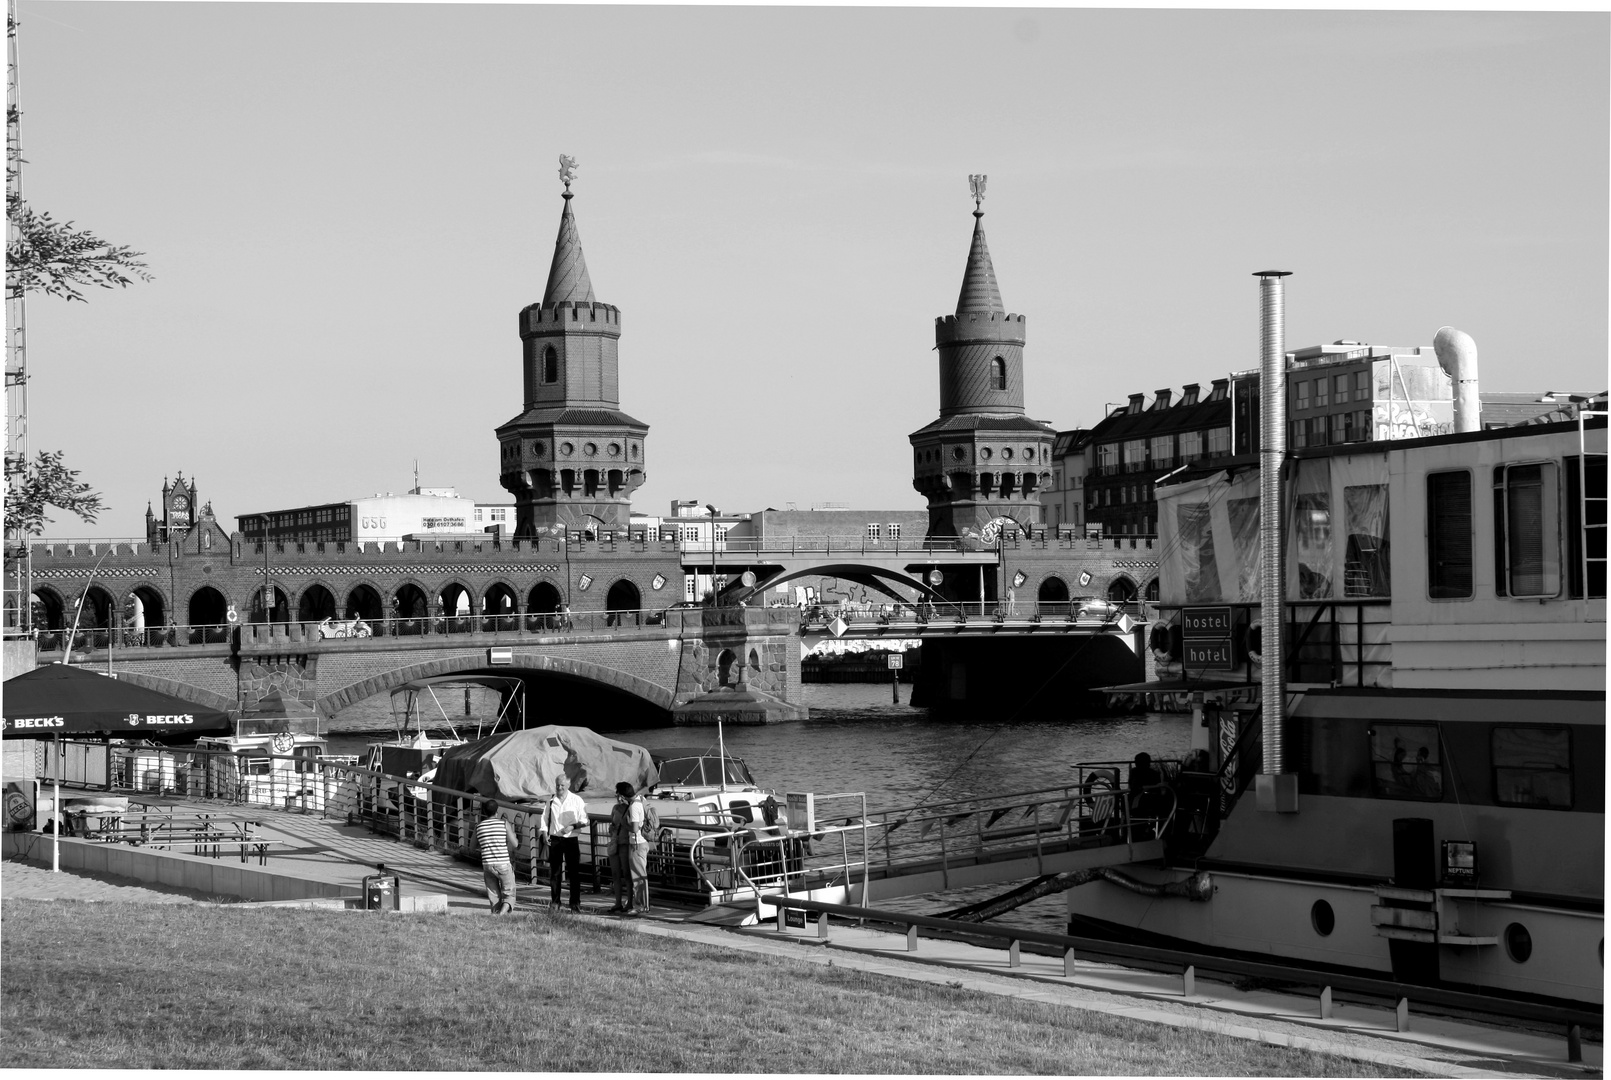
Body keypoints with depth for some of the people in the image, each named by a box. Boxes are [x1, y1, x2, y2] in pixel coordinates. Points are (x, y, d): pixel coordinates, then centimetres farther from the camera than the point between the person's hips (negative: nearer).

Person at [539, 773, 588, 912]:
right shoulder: (551, 801, 8)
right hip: (554, 838, 2)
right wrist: (544, 833, -3)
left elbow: (584, 820, 1)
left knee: (574, 872, -2)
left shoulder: (577, 800, 1)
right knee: (554, 872, 3)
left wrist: (573, 826, -16)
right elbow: (544, 818, 12)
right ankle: (555, 902, 11)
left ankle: (575, 903, 3)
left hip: (571, 838, -2)